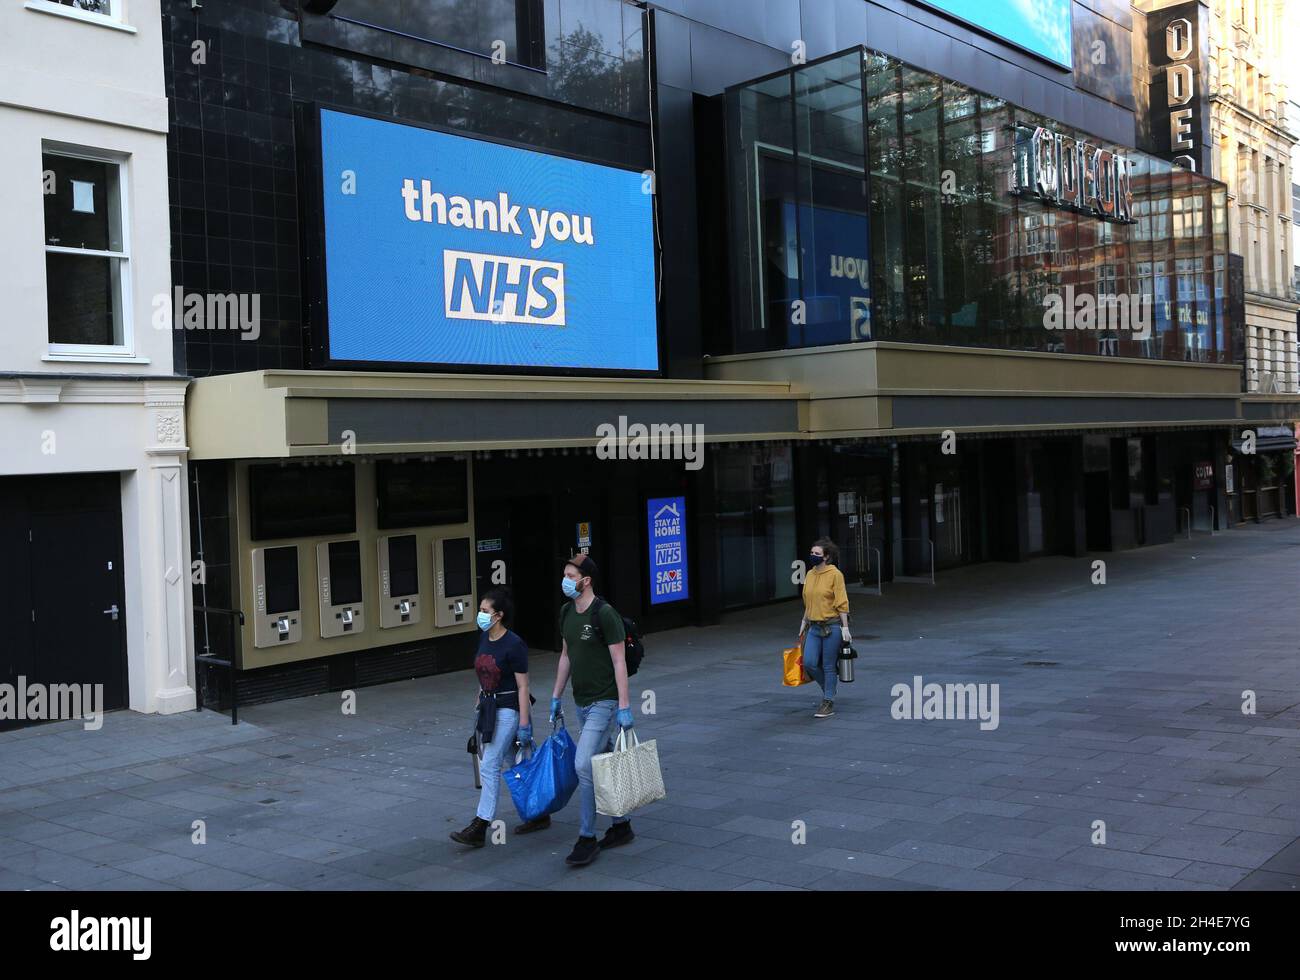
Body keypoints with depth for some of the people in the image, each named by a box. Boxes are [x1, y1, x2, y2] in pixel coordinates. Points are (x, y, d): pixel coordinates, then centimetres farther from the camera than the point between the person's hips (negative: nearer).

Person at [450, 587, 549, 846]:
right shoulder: (484, 638, 7)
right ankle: (539, 813, 27)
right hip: (489, 707, 8)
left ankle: (480, 828, -5)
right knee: (515, 765, 15)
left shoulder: (514, 644, -17)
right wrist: (478, 705, 18)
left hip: (508, 709, -8)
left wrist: (524, 724, -17)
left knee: (489, 766, -9)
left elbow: (523, 686, -16)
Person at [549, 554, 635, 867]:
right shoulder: (567, 613, 8)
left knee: (584, 765, -13)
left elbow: (619, 661, -16)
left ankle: (587, 839, -4)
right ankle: (621, 826, 27)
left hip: (604, 702, -8)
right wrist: (556, 696, 18)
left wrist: (624, 706, -19)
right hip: (582, 702, 8)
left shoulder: (605, 614, -16)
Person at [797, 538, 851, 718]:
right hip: (814, 627, 6)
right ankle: (828, 688, 25)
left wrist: (845, 627, -13)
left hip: (831, 627, -6)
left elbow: (842, 603, -11)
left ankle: (828, 703, 12)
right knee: (809, 663, -1)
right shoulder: (809, 575, 9)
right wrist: (804, 621, 19)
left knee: (828, 666, 0)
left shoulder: (835, 574, -10)